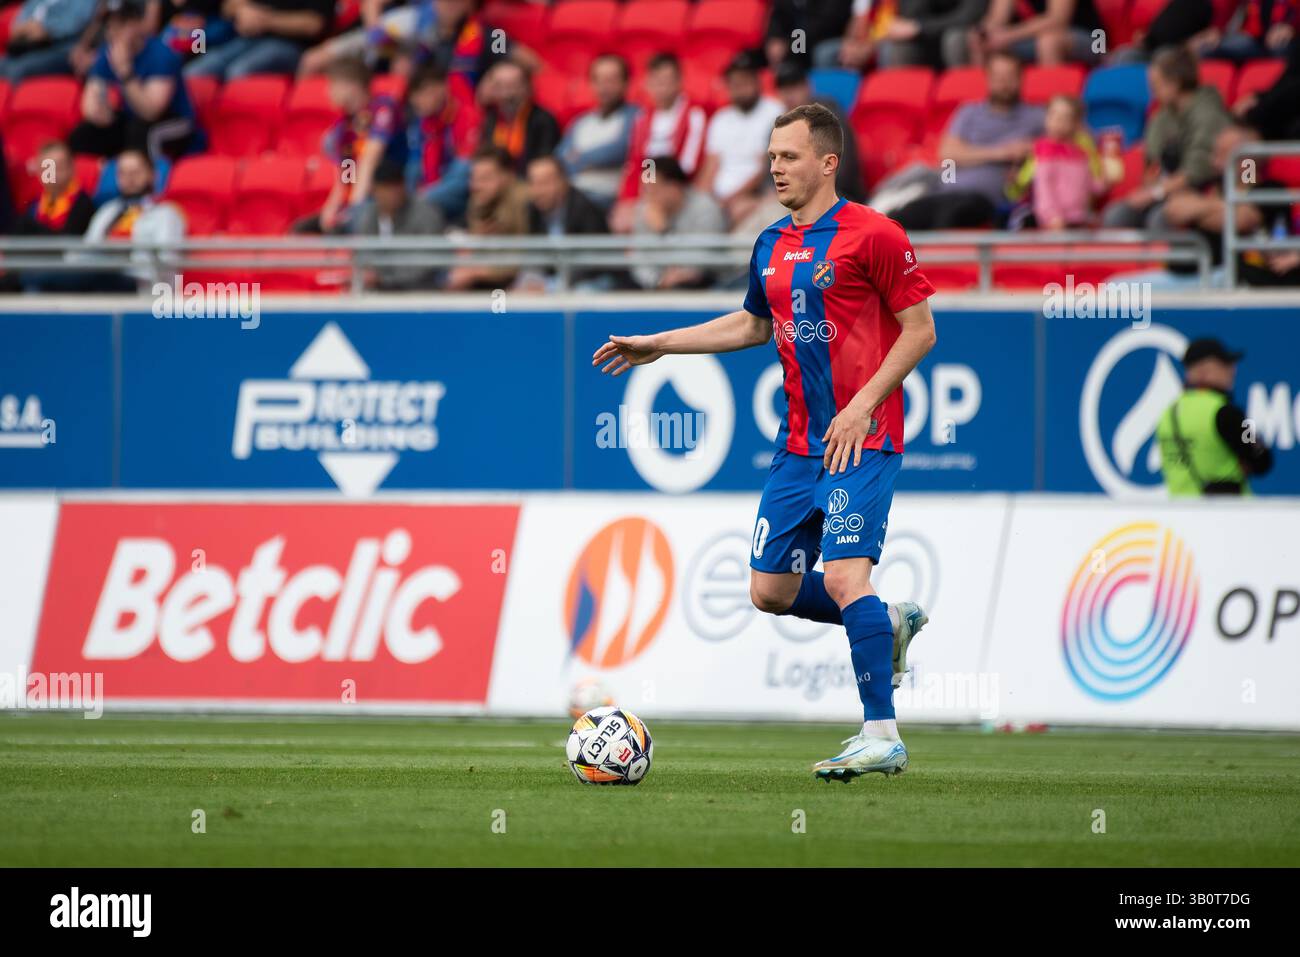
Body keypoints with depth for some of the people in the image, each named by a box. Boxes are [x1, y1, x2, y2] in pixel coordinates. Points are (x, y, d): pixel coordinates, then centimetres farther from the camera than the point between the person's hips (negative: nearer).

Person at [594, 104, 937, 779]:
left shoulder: (873, 235, -10)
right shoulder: (770, 247, 12)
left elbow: (919, 330, -9)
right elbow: (754, 324, 29)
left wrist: (862, 406, -16)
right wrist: (659, 344, 26)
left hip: (861, 441, -8)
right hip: (799, 445, 8)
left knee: (844, 575, -19)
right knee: (770, 590, 7)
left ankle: (882, 736, -14)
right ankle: (889, 625, 30)